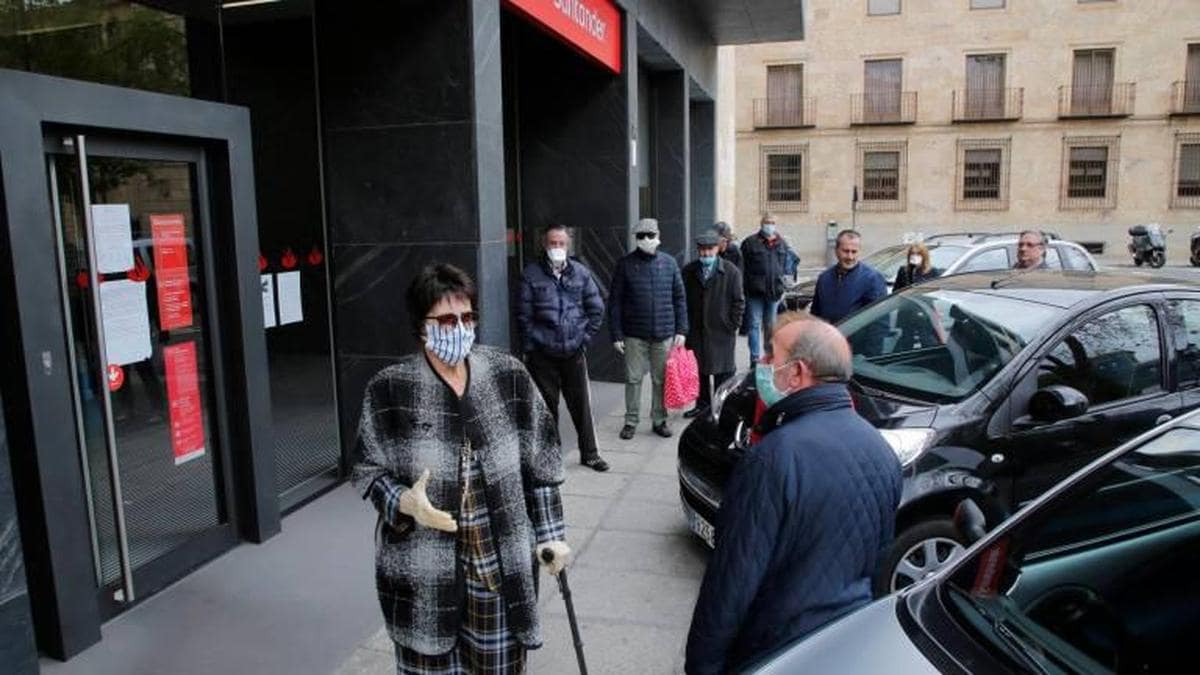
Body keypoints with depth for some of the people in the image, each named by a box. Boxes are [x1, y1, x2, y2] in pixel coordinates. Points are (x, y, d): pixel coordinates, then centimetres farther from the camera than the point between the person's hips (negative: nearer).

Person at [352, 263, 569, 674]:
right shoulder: (389, 389, -8)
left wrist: (550, 534, 2)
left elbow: (539, 463, 4)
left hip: (502, 563, 2)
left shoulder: (509, 376, -2)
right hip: (423, 570, -1)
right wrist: (405, 502, -19)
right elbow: (367, 470, 0)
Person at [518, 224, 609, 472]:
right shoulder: (531, 275, -3)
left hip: (574, 352, 2)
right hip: (542, 355, -1)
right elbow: (523, 315, -3)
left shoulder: (581, 272, 4)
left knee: (581, 404, 8)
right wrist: (530, 346, -6)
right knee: (546, 406, 8)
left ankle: (589, 453, 22)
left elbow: (597, 309, 8)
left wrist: (584, 337, 3)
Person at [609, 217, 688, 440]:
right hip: (634, 335, -1)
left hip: (664, 334, 2)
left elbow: (679, 298, 8)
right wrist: (616, 334, -6)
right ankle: (631, 421, 18)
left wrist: (681, 330, 2)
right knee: (633, 379, 5)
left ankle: (659, 420, 23)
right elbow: (614, 301, -1)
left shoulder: (669, 263, 4)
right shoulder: (625, 264, -2)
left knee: (661, 380, 9)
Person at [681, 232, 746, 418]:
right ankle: (703, 403, 27)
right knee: (700, 369, 13)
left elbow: (738, 301, -2)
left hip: (722, 330, -3)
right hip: (696, 330, 3)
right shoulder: (688, 271, 3)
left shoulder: (731, 272, -4)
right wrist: (685, 325, 2)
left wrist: (733, 326, -5)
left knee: (723, 371, 5)